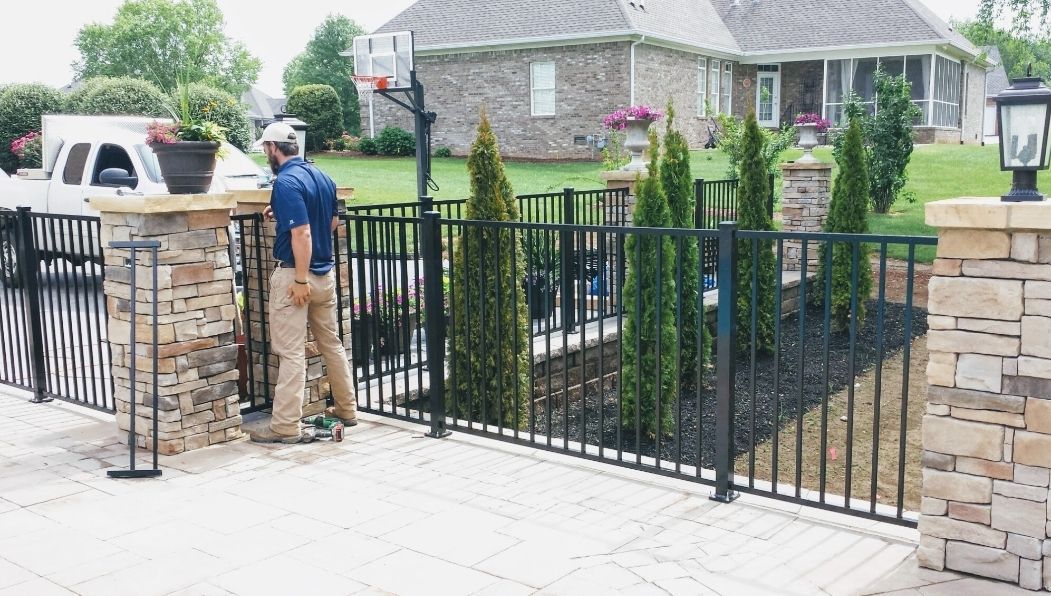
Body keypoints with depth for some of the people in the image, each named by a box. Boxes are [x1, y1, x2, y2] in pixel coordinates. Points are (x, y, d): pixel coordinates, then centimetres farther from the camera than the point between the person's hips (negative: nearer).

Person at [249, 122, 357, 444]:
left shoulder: (287, 182, -16)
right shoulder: (322, 177, 9)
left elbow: (302, 233, -24)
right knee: (331, 343, 17)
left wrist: (301, 280, -21)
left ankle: (286, 427, 1)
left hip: (295, 275, -8)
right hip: (326, 273, 8)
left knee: (291, 352, -4)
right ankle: (347, 410, 27)